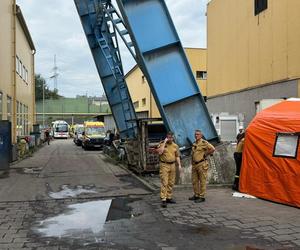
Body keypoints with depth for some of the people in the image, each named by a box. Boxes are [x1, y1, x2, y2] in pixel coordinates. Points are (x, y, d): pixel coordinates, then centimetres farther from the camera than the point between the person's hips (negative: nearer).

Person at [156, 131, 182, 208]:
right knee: (164, 183, -9)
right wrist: (164, 142, -18)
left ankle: (169, 198, 19)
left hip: (172, 165, 5)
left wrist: (179, 165, 3)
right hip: (164, 165, -5)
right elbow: (160, 152, -21)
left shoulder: (175, 146, 9)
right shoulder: (162, 144, -3)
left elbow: (177, 156, 13)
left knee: (171, 183, 8)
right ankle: (163, 200, -10)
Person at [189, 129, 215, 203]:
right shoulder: (194, 143, 16)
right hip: (194, 164, 9)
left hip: (202, 164, -9)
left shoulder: (204, 142, -11)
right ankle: (196, 195, 23)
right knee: (194, 181, 12)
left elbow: (212, 149, -22)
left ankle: (202, 197, 4)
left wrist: (205, 154, -12)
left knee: (202, 181, -2)